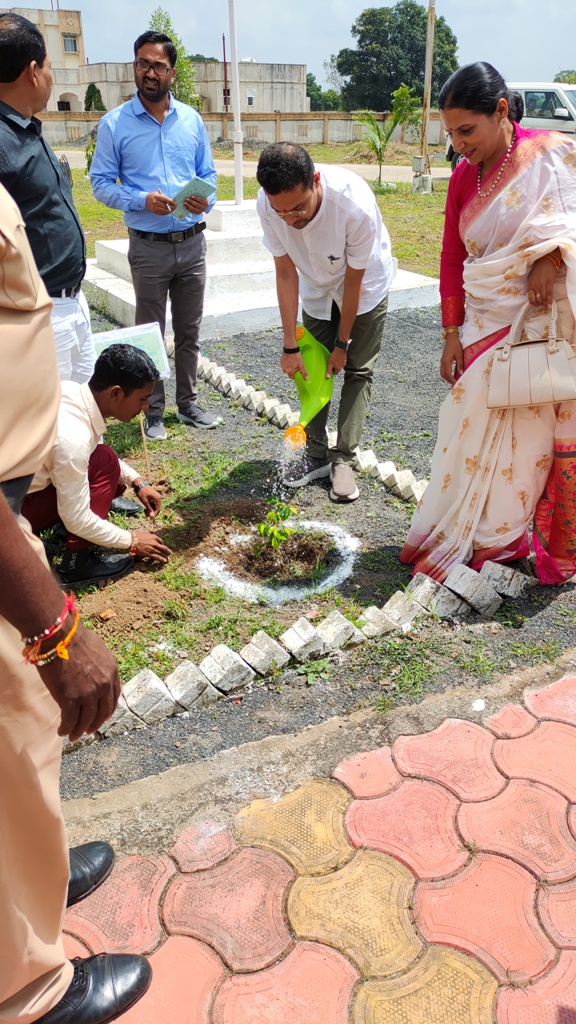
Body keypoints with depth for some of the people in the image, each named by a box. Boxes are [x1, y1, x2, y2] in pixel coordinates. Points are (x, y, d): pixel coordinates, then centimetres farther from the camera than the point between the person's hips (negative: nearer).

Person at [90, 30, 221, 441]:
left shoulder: (191, 119, 6)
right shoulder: (115, 123, -3)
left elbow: (208, 173, 11)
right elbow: (101, 183, -3)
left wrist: (206, 199, -11)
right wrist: (142, 200, -20)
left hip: (192, 242, 3)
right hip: (149, 247, -3)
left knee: (189, 331, 11)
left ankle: (188, 402, 25)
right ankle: (154, 412, 17)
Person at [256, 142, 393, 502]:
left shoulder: (356, 204, -40)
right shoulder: (267, 205, -30)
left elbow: (354, 281, -26)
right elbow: (286, 273, -18)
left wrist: (342, 344, -15)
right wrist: (290, 346, -16)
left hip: (366, 286, -3)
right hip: (317, 287, 3)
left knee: (358, 369, -5)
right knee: (311, 367, 3)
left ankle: (344, 460, 2)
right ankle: (316, 455, 14)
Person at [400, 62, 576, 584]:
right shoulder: (464, 177, 6)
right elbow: (453, 258, 7)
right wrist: (451, 334, 2)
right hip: (485, 324, 4)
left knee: (532, 434, 2)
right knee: (475, 427, 4)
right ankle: (460, 535, 19)